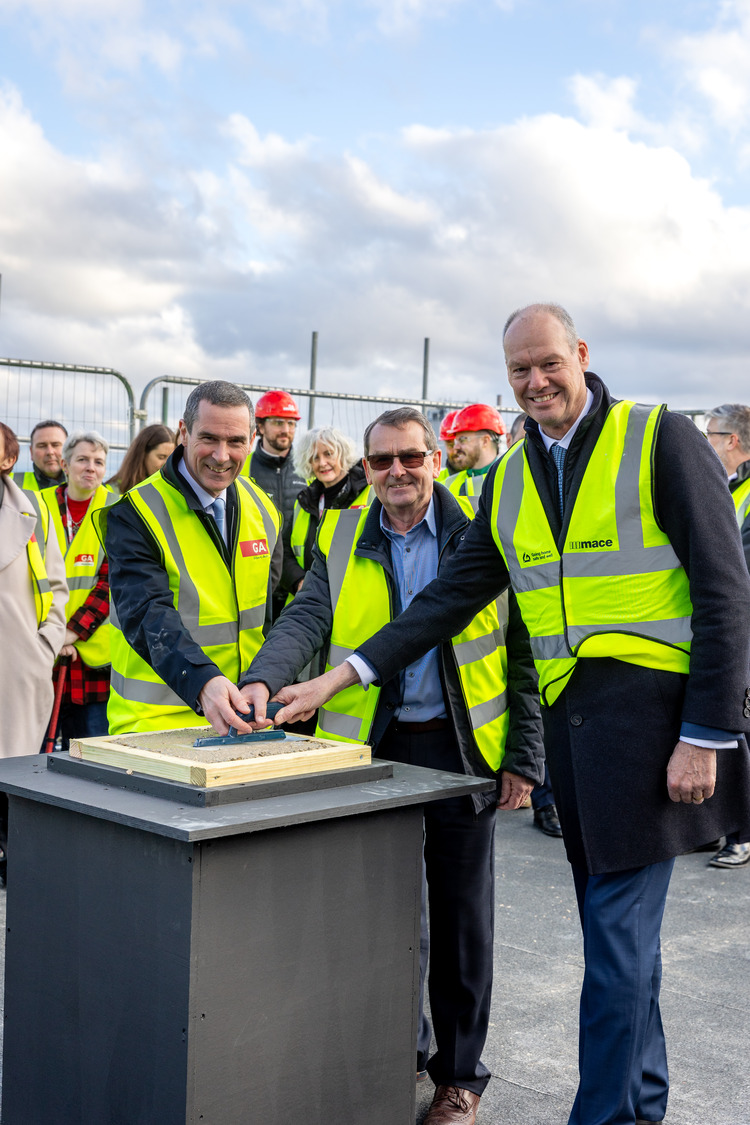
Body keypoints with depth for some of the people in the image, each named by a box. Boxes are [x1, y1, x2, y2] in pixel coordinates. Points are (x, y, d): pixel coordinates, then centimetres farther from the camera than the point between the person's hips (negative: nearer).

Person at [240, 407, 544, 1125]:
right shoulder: (341, 541, 5)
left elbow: (522, 653, 0)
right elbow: (306, 620, -7)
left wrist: (523, 758, -4)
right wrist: (264, 678, -28)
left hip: (462, 748, -2)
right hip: (373, 747, 2)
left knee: (461, 915, 7)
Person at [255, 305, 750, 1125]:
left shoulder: (661, 440, -4)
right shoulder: (508, 481, 14)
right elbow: (451, 597, 13)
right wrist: (343, 675, 5)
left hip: (651, 707, -6)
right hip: (568, 712, 6)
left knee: (618, 928, -6)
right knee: (615, 926, 14)